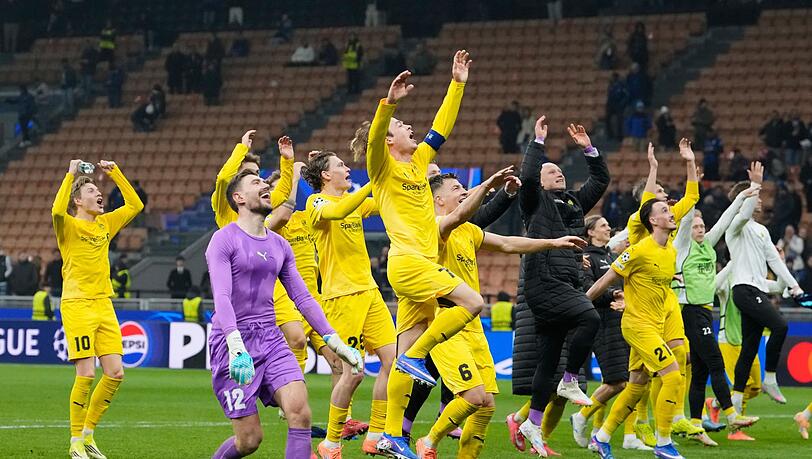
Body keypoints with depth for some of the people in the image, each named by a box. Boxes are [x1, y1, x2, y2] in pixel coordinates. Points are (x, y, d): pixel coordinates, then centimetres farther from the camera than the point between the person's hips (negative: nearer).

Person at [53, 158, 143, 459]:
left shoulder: (105, 224, 15)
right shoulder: (69, 225, -3)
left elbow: (135, 205, 20)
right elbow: (57, 210, -25)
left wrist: (115, 173, 14)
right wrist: (71, 174, -18)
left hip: (104, 305, 6)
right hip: (77, 305, -6)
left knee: (115, 373, 1)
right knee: (86, 374, -10)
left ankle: (87, 434, 16)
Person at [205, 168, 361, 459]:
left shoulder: (279, 245, 15)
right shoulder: (224, 240, -6)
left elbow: (303, 298, 18)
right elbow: (221, 296, -17)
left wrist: (334, 341, 9)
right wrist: (235, 346, -31)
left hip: (270, 338, 6)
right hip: (233, 341, -6)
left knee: (300, 411, -17)